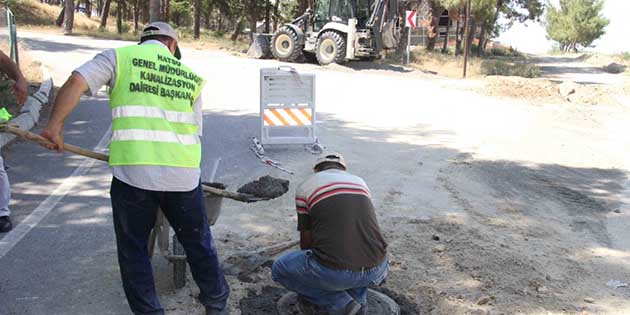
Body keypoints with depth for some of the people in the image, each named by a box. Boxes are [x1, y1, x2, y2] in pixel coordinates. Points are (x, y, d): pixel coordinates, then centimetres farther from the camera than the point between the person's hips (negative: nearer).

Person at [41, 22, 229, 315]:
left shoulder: (120, 56, 8)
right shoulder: (190, 77, 16)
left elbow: (75, 82, -5)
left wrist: (55, 125, 3)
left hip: (133, 172, -2)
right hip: (184, 174, 3)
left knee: (133, 249, 16)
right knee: (198, 242, 20)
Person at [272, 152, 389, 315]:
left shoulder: (305, 187, 10)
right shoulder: (360, 182, 22)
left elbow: (306, 240, 17)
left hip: (334, 272, -5)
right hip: (376, 271, 5)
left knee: (279, 269, 21)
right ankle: (357, 299, 18)